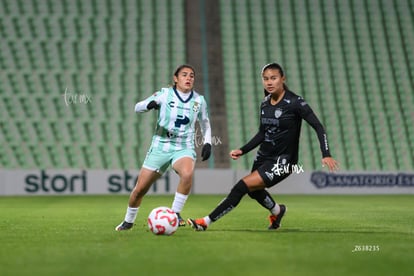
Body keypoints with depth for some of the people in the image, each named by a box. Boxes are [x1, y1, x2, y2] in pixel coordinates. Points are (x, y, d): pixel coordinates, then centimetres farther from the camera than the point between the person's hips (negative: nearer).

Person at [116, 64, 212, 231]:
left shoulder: (199, 101, 2)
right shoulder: (165, 94, -5)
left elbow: (205, 124, 18)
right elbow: (137, 107, -5)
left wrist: (207, 143, 3)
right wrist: (149, 105, -27)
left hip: (184, 149, 0)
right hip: (160, 148, 0)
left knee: (187, 173, -35)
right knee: (139, 189, 2)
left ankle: (175, 213, -18)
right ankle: (128, 221, 29)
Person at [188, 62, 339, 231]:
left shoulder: (294, 102, -17)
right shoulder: (265, 103, 2)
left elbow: (318, 127, -17)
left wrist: (326, 155, -26)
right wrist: (242, 151, 4)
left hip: (282, 162, -8)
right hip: (263, 157, 8)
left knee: (242, 186, -20)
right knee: (254, 191, 30)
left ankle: (206, 222, -15)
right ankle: (277, 211, 62)